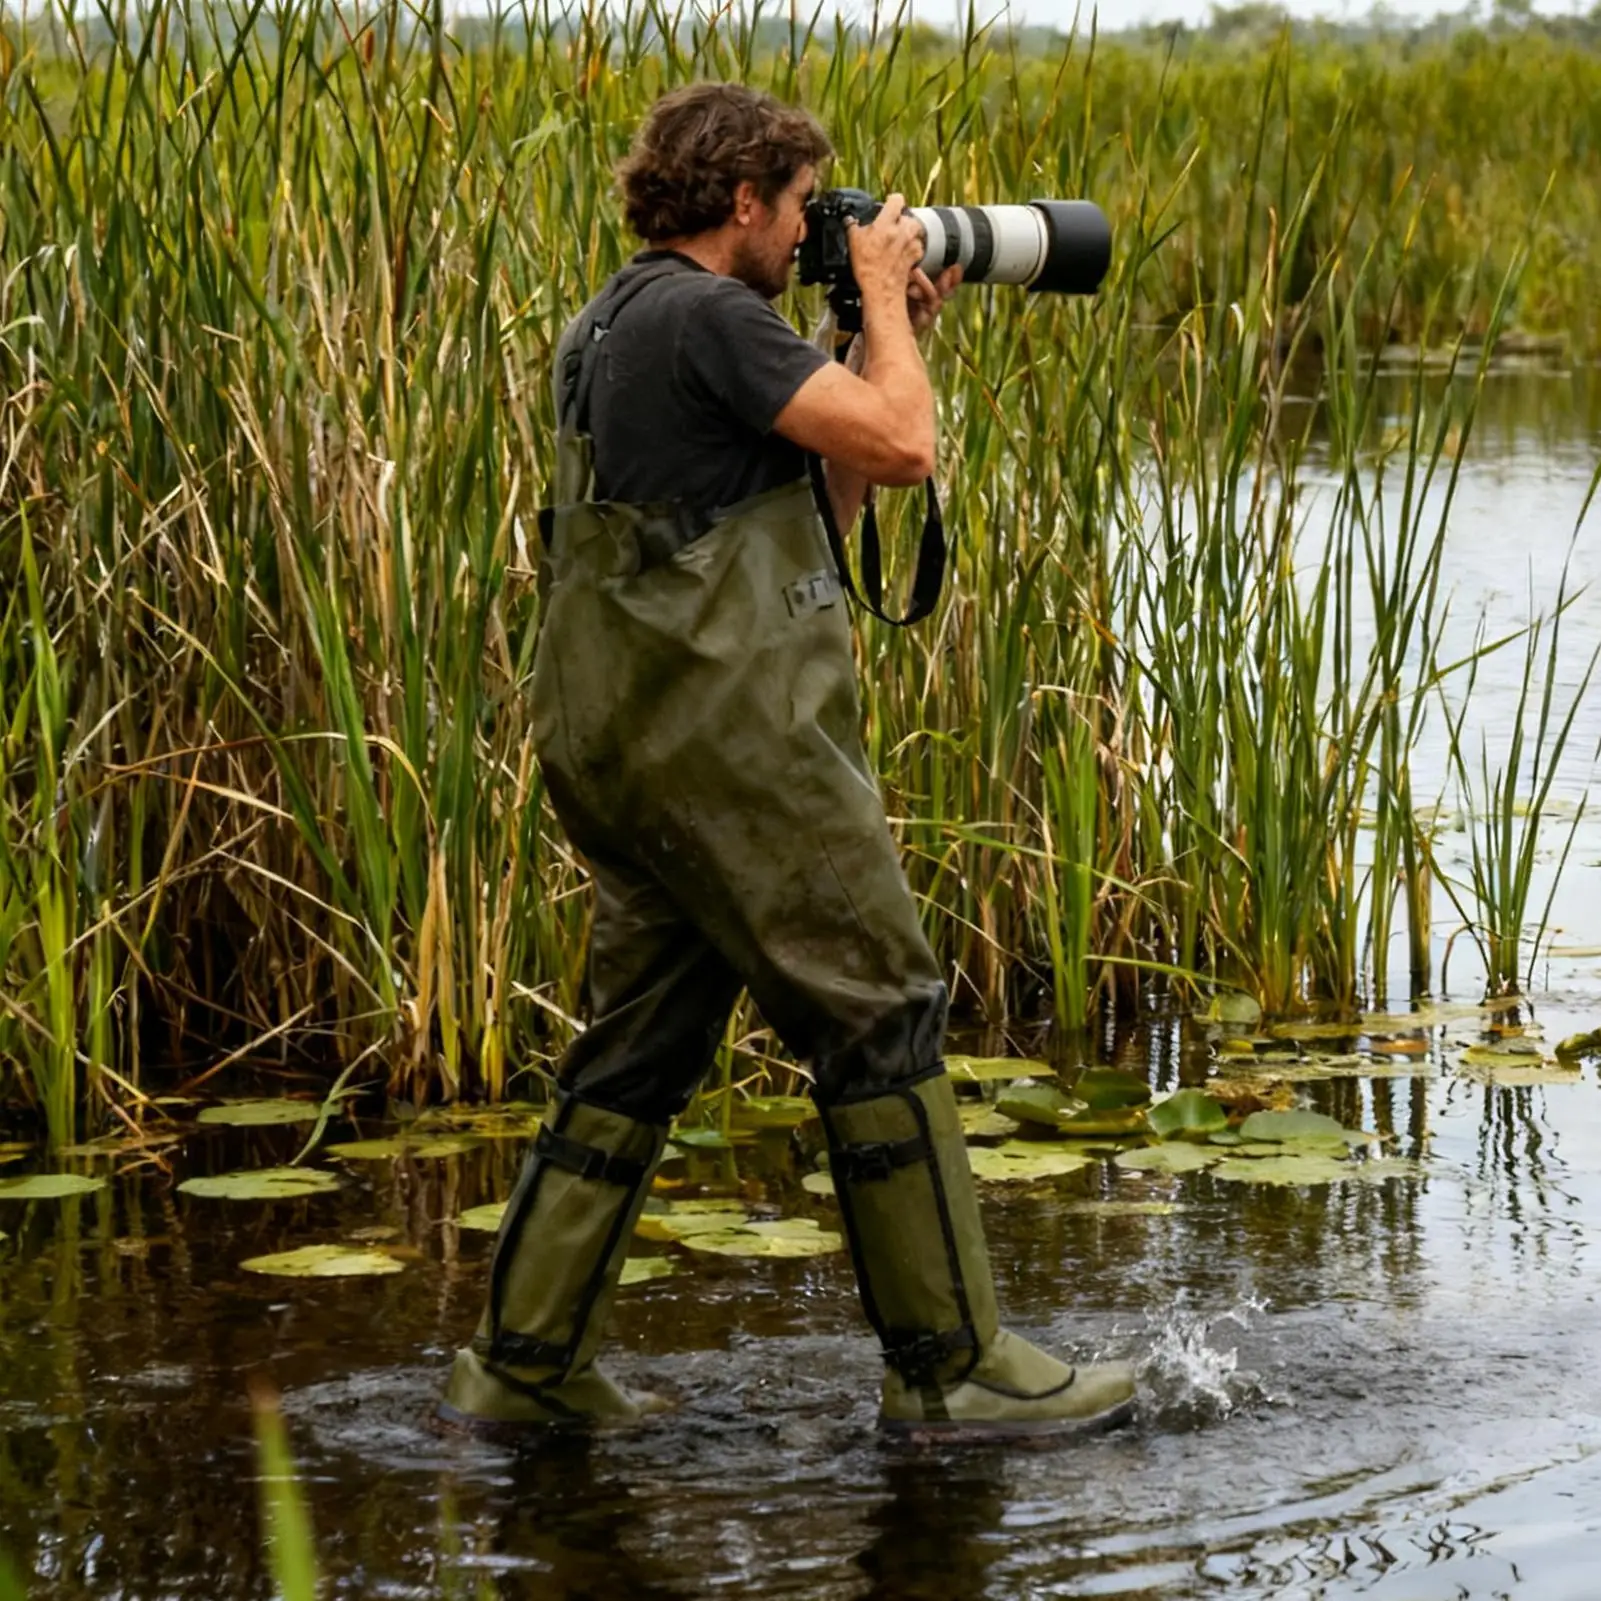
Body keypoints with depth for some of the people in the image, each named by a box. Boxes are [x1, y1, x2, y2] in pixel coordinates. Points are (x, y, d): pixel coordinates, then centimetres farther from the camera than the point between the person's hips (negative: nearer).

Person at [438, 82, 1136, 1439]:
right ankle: (953, 1364, -1)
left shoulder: (616, 324, 20)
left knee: (640, 1048, 13)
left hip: (623, 749, 10)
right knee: (882, 1018, -4)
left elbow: (829, 502, 23)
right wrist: (881, 293, -1)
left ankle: (526, 1362, 14)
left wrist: (889, 336, 19)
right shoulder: (705, 315, -12)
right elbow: (904, 444, -16)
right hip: (719, 732, -10)